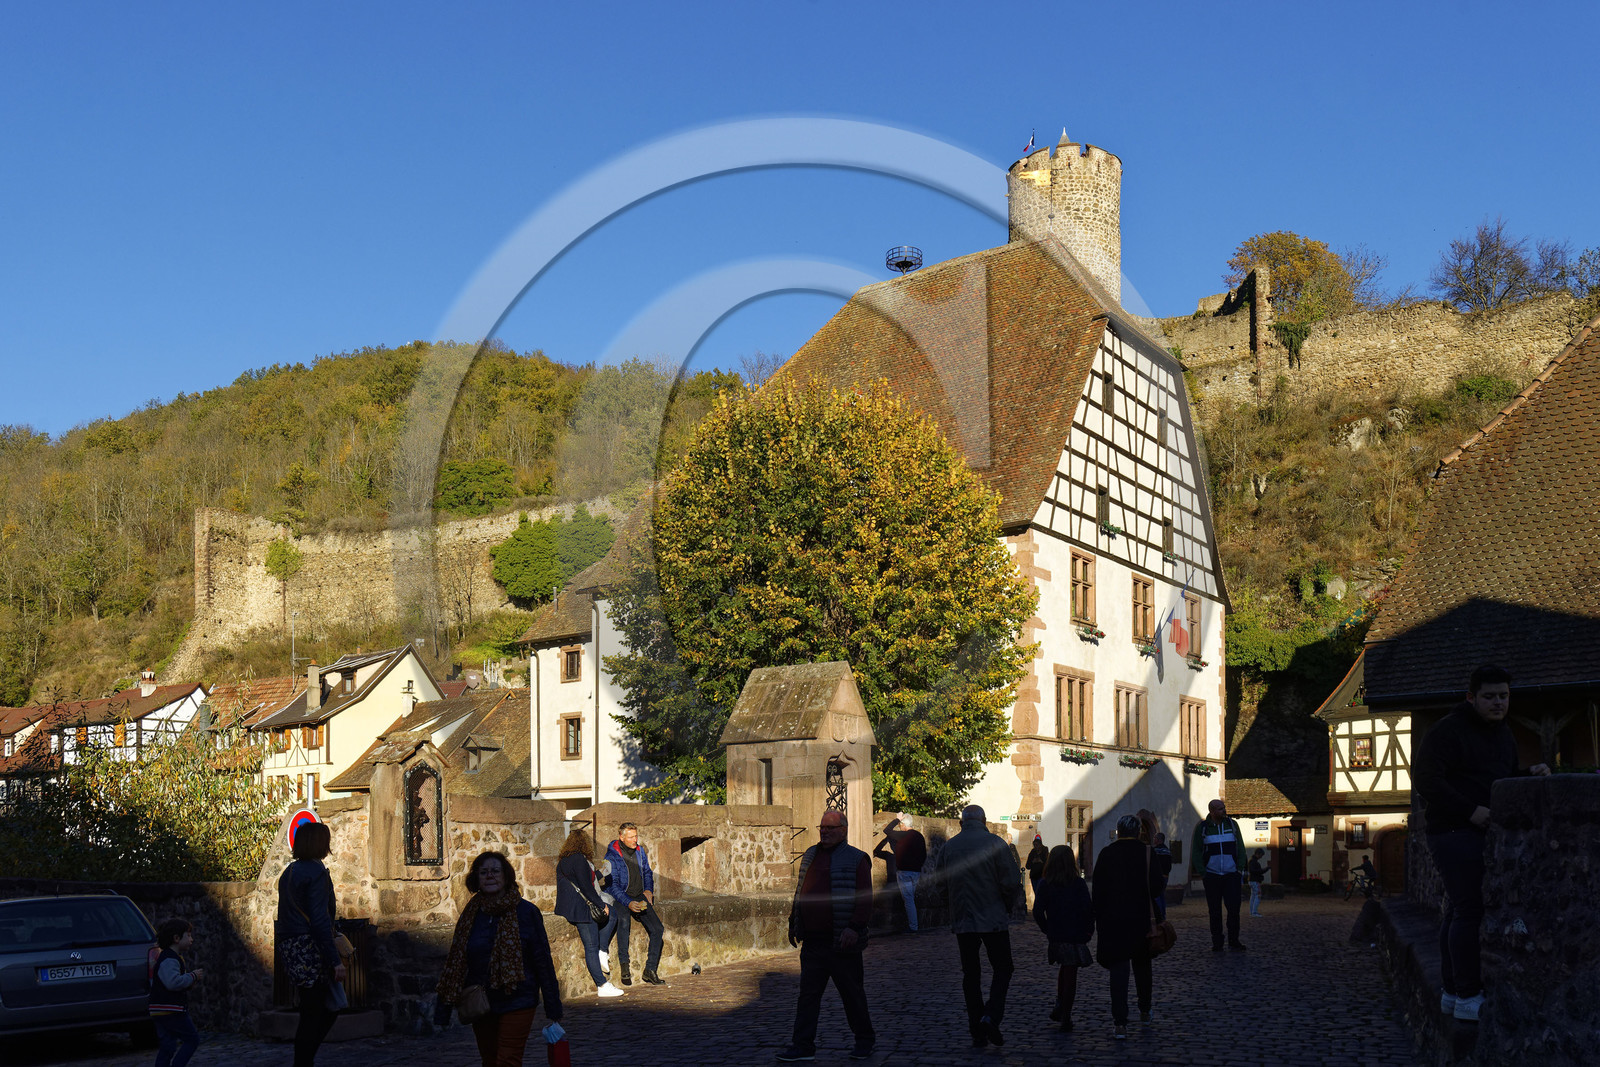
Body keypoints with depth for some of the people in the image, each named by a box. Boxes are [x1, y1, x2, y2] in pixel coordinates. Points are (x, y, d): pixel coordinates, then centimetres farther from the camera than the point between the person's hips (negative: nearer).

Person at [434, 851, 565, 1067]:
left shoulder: (526, 912, -5)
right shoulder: (470, 915, 4)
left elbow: (543, 961, -3)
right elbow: (454, 962, 6)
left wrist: (553, 1008, -3)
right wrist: (443, 1009, 4)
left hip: (516, 1002, -4)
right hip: (480, 1006, 4)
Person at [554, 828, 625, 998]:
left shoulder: (563, 860, 14)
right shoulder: (578, 859, -15)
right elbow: (586, 887, -17)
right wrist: (601, 905, -8)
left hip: (568, 906, 10)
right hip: (579, 908, -10)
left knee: (611, 914, 20)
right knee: (591, 947, -7)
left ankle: (602, 952, 9)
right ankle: (603, 986, -6)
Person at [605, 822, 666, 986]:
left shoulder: (640, 851, 7)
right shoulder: (612, 856, -12)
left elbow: (647, 872, 24)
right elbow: (613, 885, -16)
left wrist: (648, 889, 5)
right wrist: (628, 903, -27)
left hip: (639, 897, 6)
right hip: (620, 898, -6)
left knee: (658, 929, -10)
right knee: (624, 919, -38)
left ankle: (650, 970, 1)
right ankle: (624, 967, -31)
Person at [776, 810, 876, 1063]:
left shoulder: (856, 859, -5)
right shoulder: (811, 855, 14)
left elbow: (864, 899, -12)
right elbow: (800, 892, 20)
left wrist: (855, 927, -21)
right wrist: (793, 923, 15)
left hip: (841, 943, -5)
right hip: (812, 941, 6)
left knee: (852, 993, 6)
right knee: (808, 993, 4)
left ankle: (865, 1040, 21)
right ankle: (803, 1046, 7)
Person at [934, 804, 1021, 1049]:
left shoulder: (948, 847, 4)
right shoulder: (995, 843, -7)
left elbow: (944, 885, 11)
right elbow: (1012, 882, -9)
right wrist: (1007, 907, 8)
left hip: (961, 920, 3)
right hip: (993, 919, -3)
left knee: (970, 974, 9)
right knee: (1002, 969, 8)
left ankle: (977, 1032, 8)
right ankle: (991, 1016, -13)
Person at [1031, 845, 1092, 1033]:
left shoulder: (1044, 884, -3)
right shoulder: (1078, 884, -8)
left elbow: (1038, 912, -6)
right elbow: (1089, 909, -12)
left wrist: (1047, 930, 7)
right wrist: (1088, 930, 1)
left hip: (1055, 936, 2)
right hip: (1076, 936, -2)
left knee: (1064, 970, 22)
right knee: (1070, 974, 4)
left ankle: (1059, 1006, 12)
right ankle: (1065, 1017, 3)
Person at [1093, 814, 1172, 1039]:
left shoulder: (1105, 854, -2)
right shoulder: (1148, 852, -6)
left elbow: (1097, 891, -1)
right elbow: (1158, 887, -10)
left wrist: (1099, 920, 5)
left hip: (1112, 922, 0)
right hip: (1141, 920, 0)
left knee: (1118, 971, -1)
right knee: (1142, 966, 20)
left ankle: (1120, 1023, -8)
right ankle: (1145, 1011, 36)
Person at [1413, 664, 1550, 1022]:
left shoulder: (1503, 734, 18)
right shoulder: (1447, 731, -11)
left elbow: (1506, 779, 27)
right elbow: (1425, 779, -18)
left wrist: (1531, 774, 5)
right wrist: (1471, 811, -22)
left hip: (1482, 831, 9)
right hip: (1453, 832, -9)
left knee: (1458, 911, 12)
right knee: (1470, 909, -13)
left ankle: (1452, 992, 17)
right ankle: (1468, 997, -12)